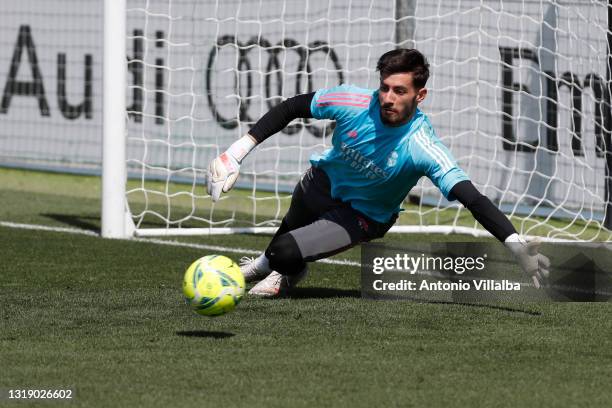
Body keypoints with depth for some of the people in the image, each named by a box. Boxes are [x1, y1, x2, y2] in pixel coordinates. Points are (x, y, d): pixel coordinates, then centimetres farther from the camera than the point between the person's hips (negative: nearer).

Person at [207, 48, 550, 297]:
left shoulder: (423, 147, -39)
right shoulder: (355, 102, -31)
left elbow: (471, 197, -45)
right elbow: (294, 107, -15)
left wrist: (515, 243, -57)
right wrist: (243, 147, -20)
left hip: (365, 216, -3)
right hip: (324, 182, 3)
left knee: (287, 254, -19)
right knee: (289, 229, 30)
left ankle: (289, 274, 20)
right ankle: (265, 265, 67)